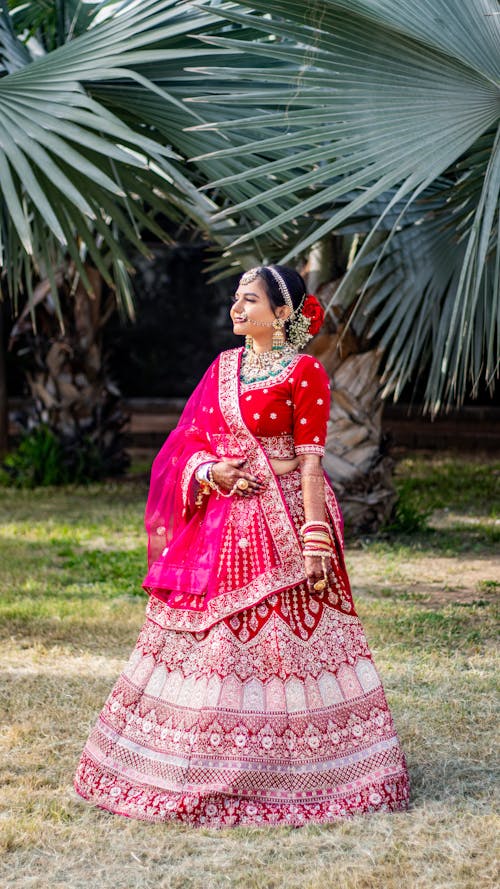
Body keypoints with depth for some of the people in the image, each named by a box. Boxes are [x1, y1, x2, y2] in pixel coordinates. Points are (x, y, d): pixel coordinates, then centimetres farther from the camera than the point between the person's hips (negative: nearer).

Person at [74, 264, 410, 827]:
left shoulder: (304, 373, -6)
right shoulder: (223, 366, 12)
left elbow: (310, 462, -11)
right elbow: (191, 441, 14)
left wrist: (314, 537, -16)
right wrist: (210, 471, -8)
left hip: (281, 524, -6)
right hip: (219, 525, 6)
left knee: (276, 641, -4)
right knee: (212, 639, 7)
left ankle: (277, 773, 7)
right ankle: (210, 769, 16)